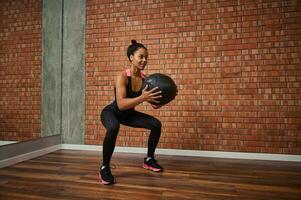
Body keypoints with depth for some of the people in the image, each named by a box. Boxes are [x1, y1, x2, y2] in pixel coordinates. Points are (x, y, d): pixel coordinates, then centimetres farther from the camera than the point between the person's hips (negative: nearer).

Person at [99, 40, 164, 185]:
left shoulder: (144, 78, -13)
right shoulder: (122, 76, -29)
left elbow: (154, 104, -10)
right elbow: (121, 104, -40)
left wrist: (160, 98, -30)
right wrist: (142, 98, -50)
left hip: (128, 114, 6)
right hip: (111, 112, -6)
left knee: (156, 124, -5)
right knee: (113, 128, -40)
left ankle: (149, 159, 16)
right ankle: (104, 168, -16)